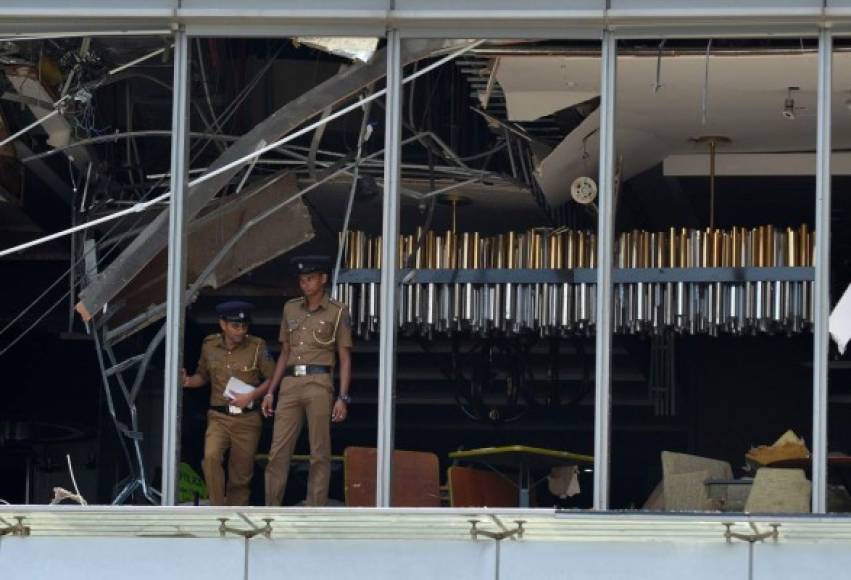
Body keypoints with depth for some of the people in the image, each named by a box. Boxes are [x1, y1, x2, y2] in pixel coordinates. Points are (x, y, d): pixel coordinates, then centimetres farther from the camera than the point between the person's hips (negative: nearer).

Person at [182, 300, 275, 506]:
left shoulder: (257, 347, -3)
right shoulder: (210, 346, 4)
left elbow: (271, 378, 1)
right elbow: (203, 376, 18)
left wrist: (251, 396, -13)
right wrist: (188, 381, -3)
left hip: (247, 419, -1)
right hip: (219, 417, 1)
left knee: (241, 473, 4)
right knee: (211, 457, -24)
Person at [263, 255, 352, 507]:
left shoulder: (337, 312, 4)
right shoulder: (290, 309, 16)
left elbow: (345, 358, 2)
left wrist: (342, 397, -7)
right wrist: (270, 391, 14)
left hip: (319, 384, -4)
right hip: (290, 384, 4)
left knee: (319, 454, -3)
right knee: (278, 451, -2)